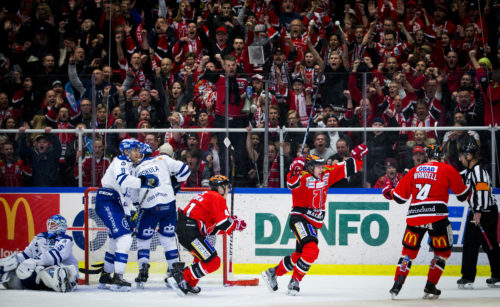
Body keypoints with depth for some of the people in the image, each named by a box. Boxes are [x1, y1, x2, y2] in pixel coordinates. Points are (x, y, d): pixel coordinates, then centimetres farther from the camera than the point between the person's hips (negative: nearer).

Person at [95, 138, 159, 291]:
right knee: (125, 236, -19)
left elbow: (128, 193, 25)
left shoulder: (129, 165, 21)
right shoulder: (120, 162, -10)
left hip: (115, 204, 11)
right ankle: (117, 278, -23)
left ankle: (105, 277, 28)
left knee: (116, 240, 17)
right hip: (107, 202, -11)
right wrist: (143, 181, -37)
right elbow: (122, 180, -32)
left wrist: (128, 214, 22)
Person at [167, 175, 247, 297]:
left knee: (205, 256, 27)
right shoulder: (218, 198, -2)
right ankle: (181, 277, -14)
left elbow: (212, 229, 25)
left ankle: (190, 285, 20)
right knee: (213, 262, -10)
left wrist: (232, 222, 19)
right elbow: (223, 224, -12)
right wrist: (236, 224, 7)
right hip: (191, 233, -10)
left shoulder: (206, 196, 27)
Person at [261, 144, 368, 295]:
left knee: (300, 254, 14)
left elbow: (346, 169, 11)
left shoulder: (326, 174, 6)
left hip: (314, 222, 8)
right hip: (300, 219, -8)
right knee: (311, 250, -24)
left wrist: (357, 157, -1)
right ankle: (294, 282, -12)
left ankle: (273, 273, 32)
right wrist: (294, 171, -52)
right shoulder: (303, 177, -14)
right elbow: (292, 184, -35)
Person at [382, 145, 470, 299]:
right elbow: (462, 195, 12)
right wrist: (468, 190, 35)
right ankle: (430, 286, 6)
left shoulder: (414, 171, 15)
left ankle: (397, 285, 1)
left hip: (414, 216, 3)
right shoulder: (447, 170, 6)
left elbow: (400, 197, 17)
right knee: (443, 251, 14)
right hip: (436, 215, -3)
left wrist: (389, 191, 38)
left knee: (409, 250, 14)